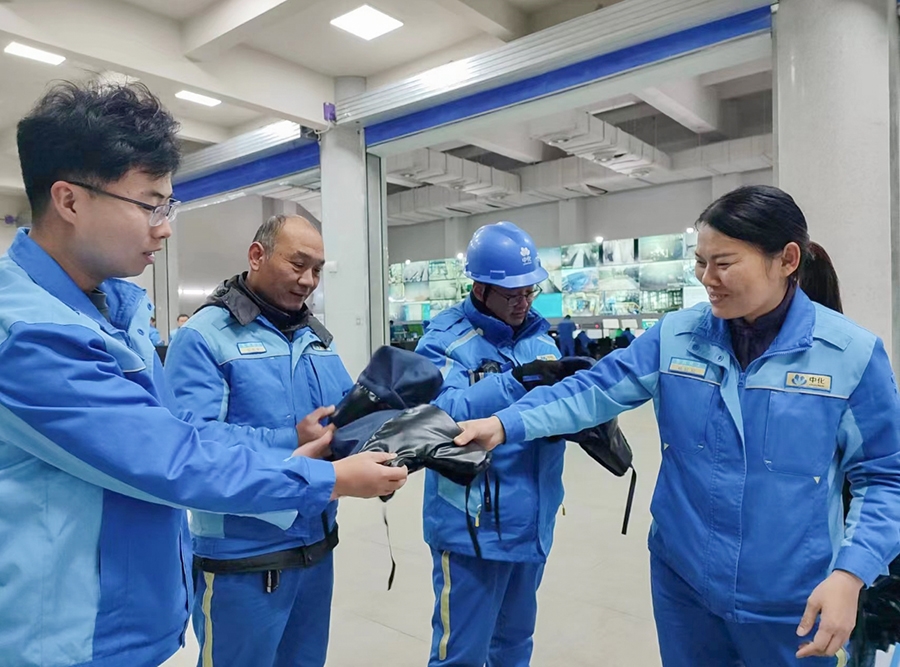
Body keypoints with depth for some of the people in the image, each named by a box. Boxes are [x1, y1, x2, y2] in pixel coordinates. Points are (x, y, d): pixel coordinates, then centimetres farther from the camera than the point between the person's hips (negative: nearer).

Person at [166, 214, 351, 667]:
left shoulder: (316, 337, 9)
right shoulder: (205, 335, -15)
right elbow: (190, 438, -26)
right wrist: (292, 444, -29)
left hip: (318, 545, 7)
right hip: (243, 558, -6)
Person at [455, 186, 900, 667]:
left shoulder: (852, 354, -10)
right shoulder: (676, 336, -5)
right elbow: (595, 390, -8)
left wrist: (850, 574, -16)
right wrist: (505, 424, -20)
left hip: (793, 601, -1)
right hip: (682, 579, 2)